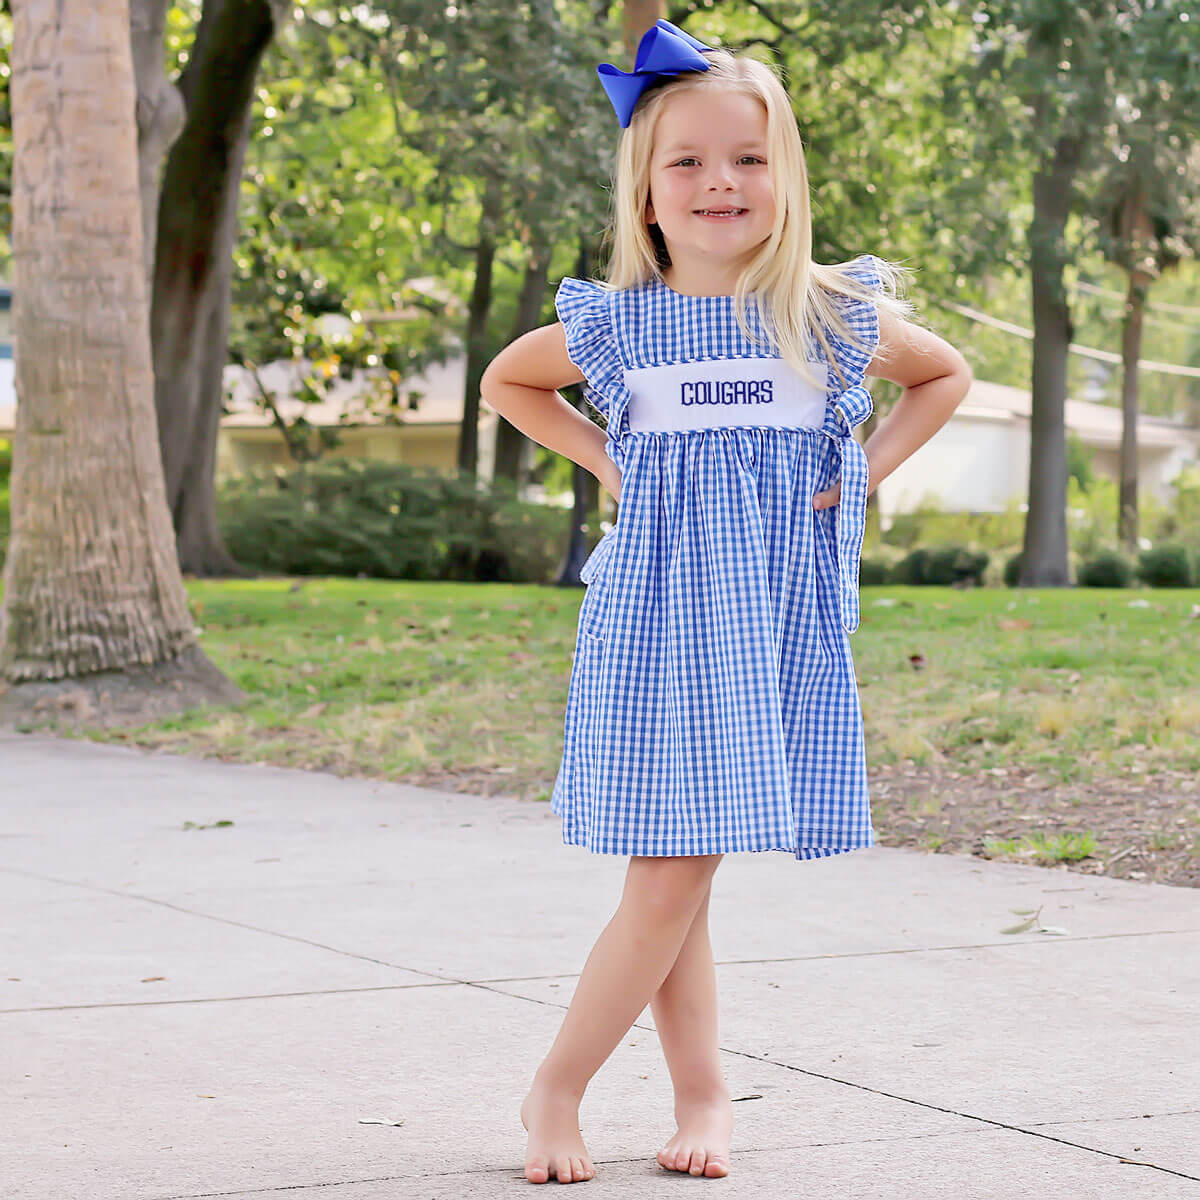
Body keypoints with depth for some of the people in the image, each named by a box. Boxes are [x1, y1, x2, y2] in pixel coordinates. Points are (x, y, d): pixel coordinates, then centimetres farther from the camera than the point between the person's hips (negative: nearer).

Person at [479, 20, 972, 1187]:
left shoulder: (835, 314, 1)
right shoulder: (614, 325, 0)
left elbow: (945, 374, 20)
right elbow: (506, 381, 20)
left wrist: (864, 471, 6)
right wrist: (604, 459, 6)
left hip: (776, 620, 1)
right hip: (659, 616, -1)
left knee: (676, 877, 0)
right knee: (672, 875, -4)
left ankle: (556, 1087, 12)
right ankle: (702, 1092, 13)